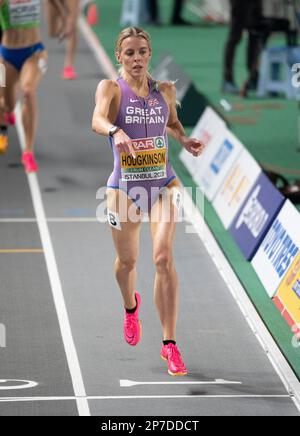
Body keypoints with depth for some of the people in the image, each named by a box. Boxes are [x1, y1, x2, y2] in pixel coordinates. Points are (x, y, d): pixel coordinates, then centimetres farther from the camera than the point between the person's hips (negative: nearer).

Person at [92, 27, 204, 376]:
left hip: (163, 184, 1)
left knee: (164, 257, -16)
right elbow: (98, 119, -27)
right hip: (124, 187, -1)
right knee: (127, 261, 13)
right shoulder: (111, 88, -7)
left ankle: (169, 344, -13)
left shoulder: (165, 90, 4)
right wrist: (116, 131, -49)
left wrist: (184, 139, 3)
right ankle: (130, 306, 51)